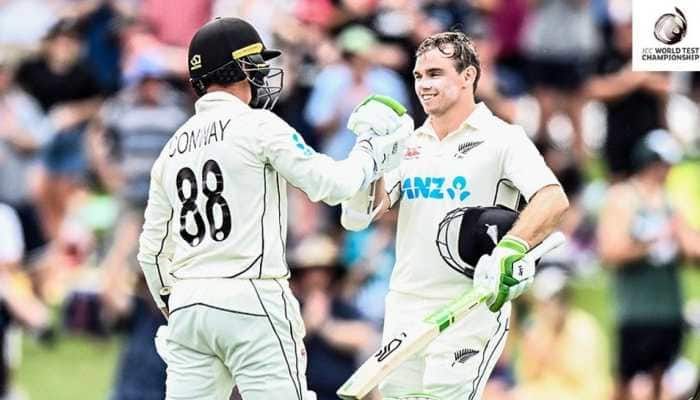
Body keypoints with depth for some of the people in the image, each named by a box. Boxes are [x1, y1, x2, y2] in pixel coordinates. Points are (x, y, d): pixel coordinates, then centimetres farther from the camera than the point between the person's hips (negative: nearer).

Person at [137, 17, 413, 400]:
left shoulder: (172, 148, 16)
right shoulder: (257, 126, -4)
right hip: (250, 302, -6)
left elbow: (152, 250, 18)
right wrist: (374, 147, 9)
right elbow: (331, 184, -8)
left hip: (185, 306, 6)